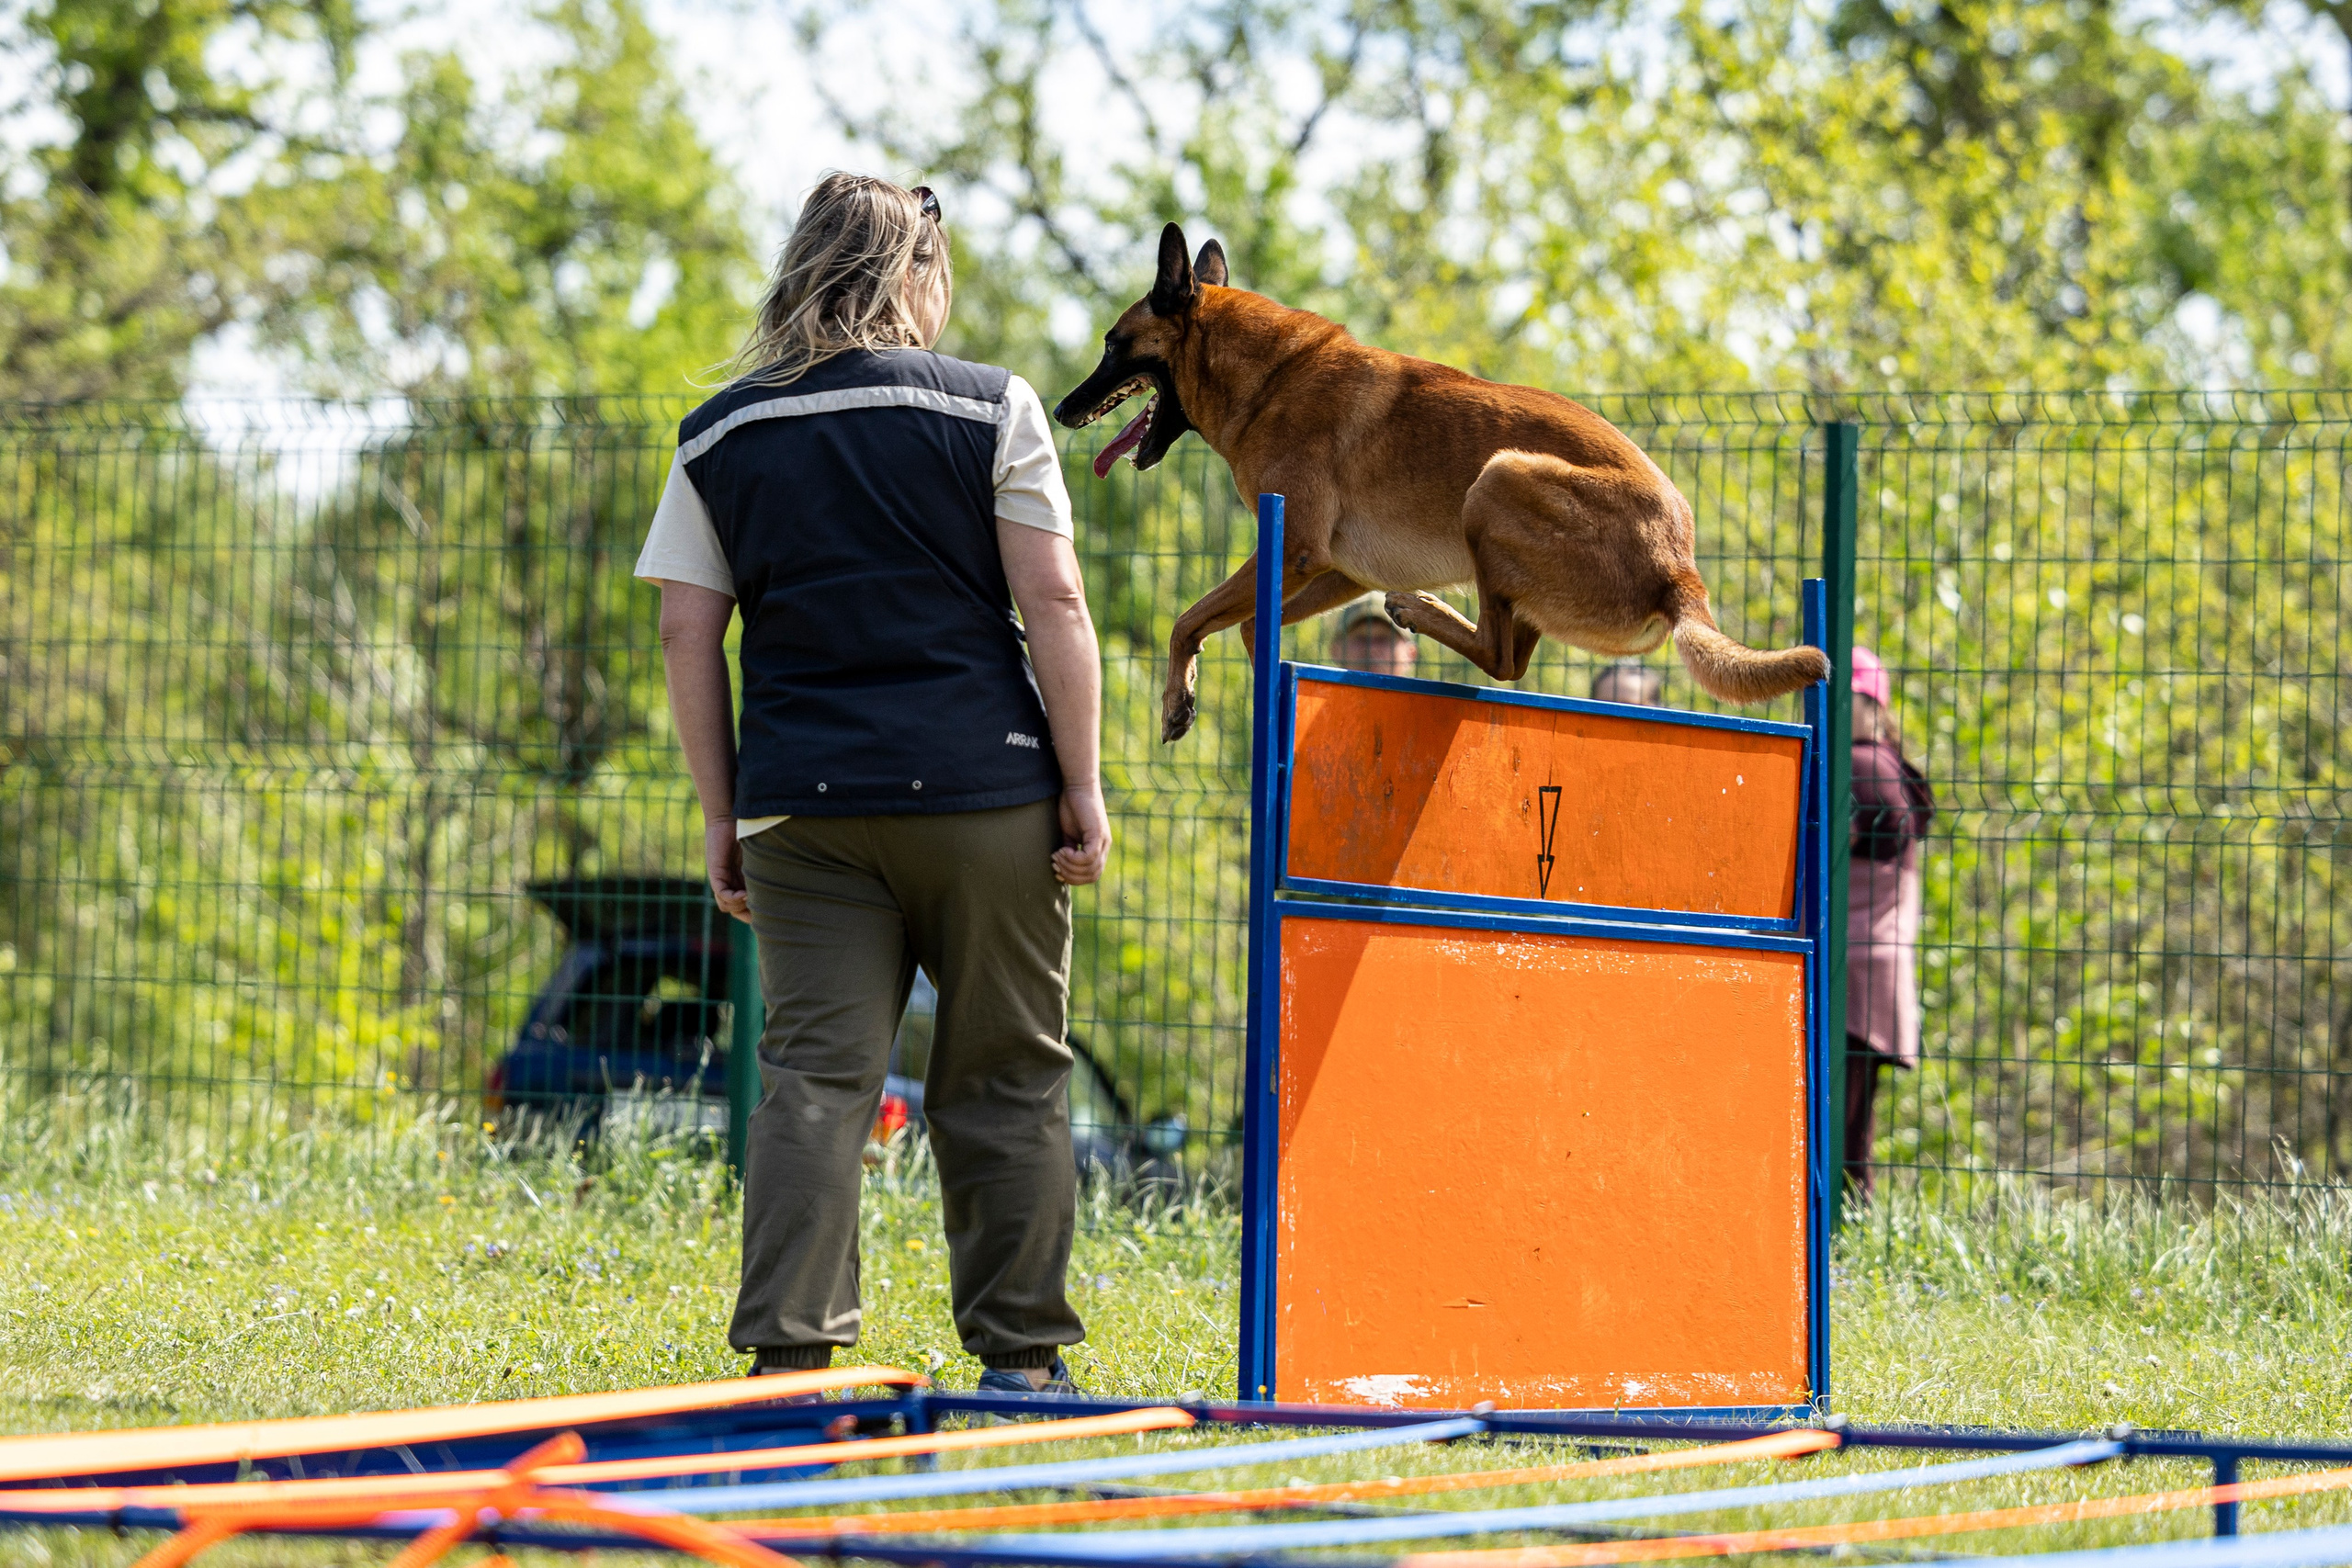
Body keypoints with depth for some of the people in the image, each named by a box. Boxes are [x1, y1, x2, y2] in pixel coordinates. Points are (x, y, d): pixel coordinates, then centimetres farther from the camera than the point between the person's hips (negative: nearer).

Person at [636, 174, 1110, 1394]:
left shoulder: (722, 435, 9)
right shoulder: (990, 408, 0)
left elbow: (687, 635, 6)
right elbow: (1051, 602, -5)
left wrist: (721, 816, 10)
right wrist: (1082, 787, -2)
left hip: (805, 802, 2)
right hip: (983, 790, -2)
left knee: (813, 1074, 1)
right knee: (1004, 1078, 7)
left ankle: (788, 1352, -9)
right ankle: (1019, 1357, 11)